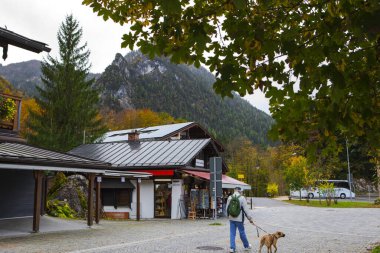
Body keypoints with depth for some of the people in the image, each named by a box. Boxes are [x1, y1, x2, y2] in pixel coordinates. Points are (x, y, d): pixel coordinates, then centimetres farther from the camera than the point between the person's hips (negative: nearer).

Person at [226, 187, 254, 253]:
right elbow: (246, 209, -9)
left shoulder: (229, 198, 2)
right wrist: (250, 218, -3)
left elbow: (227, 208, 9)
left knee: (232, 233, 9)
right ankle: (246, 246, 29)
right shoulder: (242, 198, -10)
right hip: (239, 219, -3)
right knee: (242, 233, 11)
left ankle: (232, 248, 8)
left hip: (231, 218, 3)